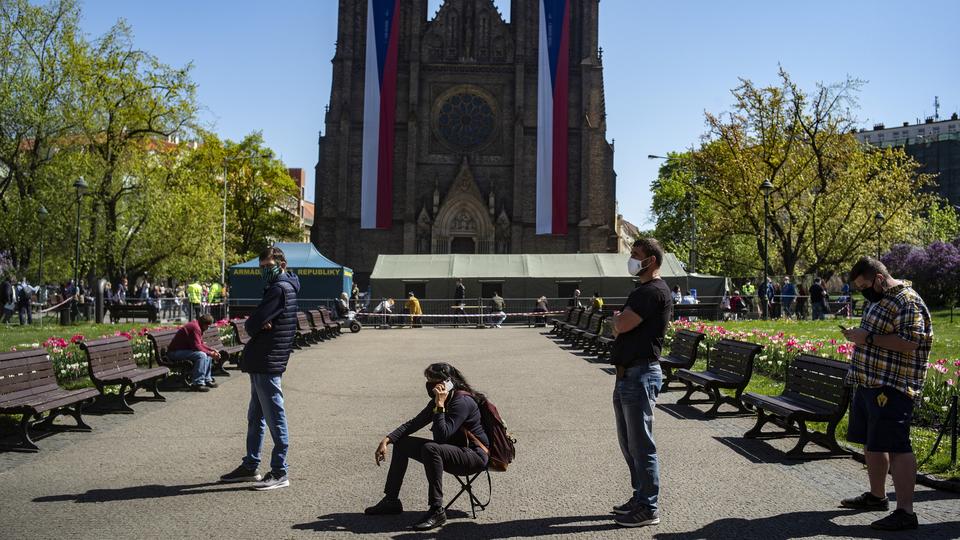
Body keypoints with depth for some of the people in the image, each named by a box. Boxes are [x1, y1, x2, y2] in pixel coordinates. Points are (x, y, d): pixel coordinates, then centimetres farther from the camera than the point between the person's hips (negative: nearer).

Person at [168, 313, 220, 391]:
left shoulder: (198, 327, 13)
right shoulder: (195, 327, -21)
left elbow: (201, 344, 15)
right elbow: (196, 346, -25)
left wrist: (212, 351, 3)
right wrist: (210, 353, -16)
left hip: (184, 349, 11)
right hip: (175, 352, -11)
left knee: (208, 356, 12)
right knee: (201, 355, -29)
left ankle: (207, 380, 14)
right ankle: (197, 384, -27)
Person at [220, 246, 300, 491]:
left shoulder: (280, 289, -15)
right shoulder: (282, 287, 17)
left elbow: (252, 324, -20)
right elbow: (253, 324, 13)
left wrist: (253, 326, 1)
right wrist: (259, 325, -7)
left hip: (268, 363, -11)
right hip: (261, 362, 11)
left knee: (274, 417, -5)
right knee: (255, 416, 17)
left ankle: (279, 473, 1)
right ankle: (250, 466, 27)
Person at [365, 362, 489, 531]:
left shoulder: (463, 402, -22)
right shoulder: (438, 401, 5)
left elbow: (441, 436, -31)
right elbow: (414, 423, 9)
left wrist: (440, 405, -29)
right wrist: (387, 440, -1)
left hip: (475, 456, -9)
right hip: (451, 452, 10)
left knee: (430, 449, -36)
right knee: (401, 443, 9)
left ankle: (437, 511, -28)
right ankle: (391, 500, 14)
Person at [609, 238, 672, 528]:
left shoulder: (654, 292, -15)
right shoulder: (641, 291, 18)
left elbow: (621, 325, -21)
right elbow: (619, 329, 17)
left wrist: (618, 318, -1)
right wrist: (620, 321, -3)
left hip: (640, 375, -10)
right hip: (627, 374, 11)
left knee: (641, 444, -3)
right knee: (628, 442, 18)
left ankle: (648, 508, 6)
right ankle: (640, 497, 29)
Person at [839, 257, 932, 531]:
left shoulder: (907, 302, -14)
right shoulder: (879, 299, 17)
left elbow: (909, 343, -24)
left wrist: (868, 338, -20)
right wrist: (857, 334, 10)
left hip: (892, 387, -10)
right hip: (869, 383, 10)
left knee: (896, 446, -9)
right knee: (871, 443, 18)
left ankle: (905, 512, -5)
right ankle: (877, 496, 32)